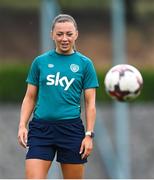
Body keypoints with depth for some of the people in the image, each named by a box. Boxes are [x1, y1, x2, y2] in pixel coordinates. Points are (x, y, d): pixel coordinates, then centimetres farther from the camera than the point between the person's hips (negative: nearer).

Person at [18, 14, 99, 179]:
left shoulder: (84, 64, 4)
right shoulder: (40, 62, 8)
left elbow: (90, 103, 4)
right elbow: (30, 97, 12)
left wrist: (89, 134, -4)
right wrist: (22, 125, 0)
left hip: (71, 128, 0)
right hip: (40, 128, 1)